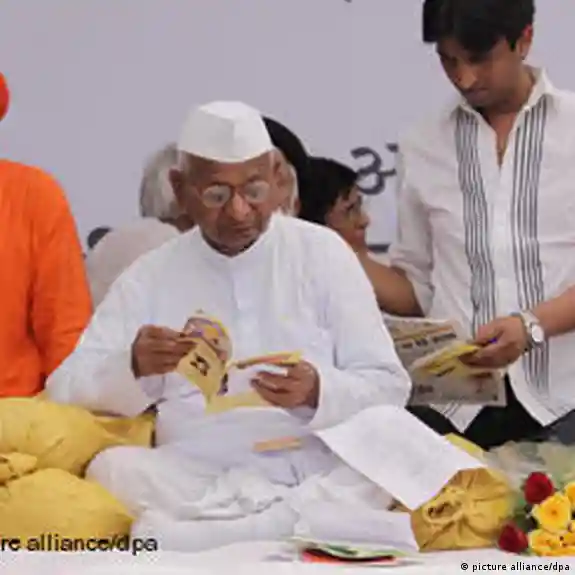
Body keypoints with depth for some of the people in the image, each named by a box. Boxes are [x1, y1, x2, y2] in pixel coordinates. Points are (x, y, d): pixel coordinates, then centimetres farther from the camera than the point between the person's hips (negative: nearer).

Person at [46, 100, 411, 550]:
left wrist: (318, 392, -18)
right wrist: (133, 366, -16)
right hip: (193, 474, 1)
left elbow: (389, 387, 4)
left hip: (309, 466, 0)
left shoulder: (322, 252, 9)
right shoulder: (151, 275, 13)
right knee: (111, 469, -29)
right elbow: (66, 387, 5)